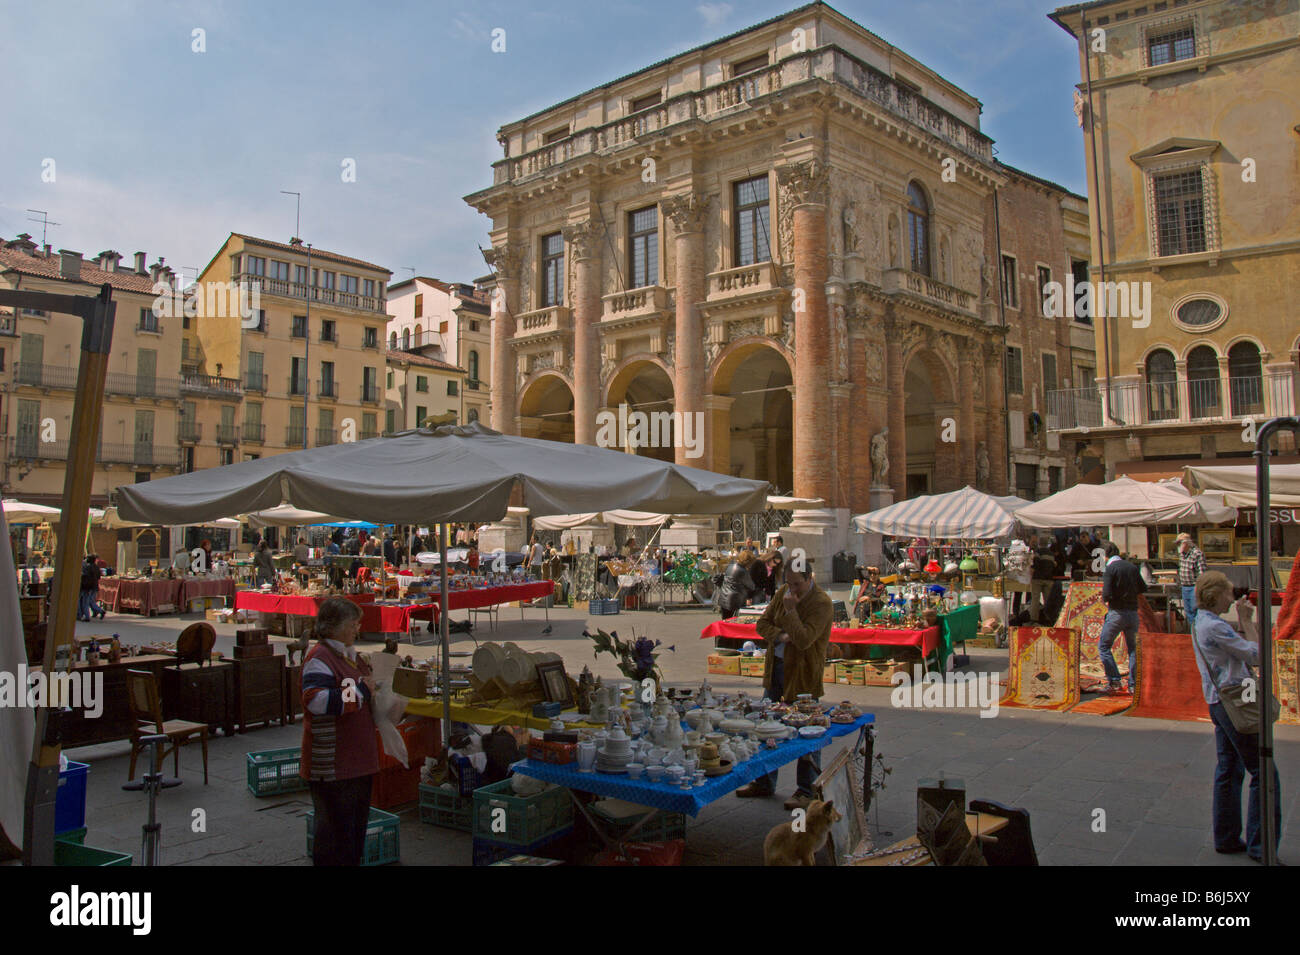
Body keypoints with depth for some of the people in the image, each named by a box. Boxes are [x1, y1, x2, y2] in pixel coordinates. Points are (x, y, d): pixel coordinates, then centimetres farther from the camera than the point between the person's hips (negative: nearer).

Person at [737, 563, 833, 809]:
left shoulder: (822, 603, -16)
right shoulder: (783, 593, 5)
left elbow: (803, 640, -25)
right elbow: (762, 623, 8)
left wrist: (790, 611, -24)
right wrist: (780, 635, -9)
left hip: (803, 674, -7)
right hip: (776, 667, 7)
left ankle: (806, 791, 14)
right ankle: (764, 782, 31)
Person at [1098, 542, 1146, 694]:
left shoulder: (1110, 568, -10)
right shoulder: (1132, 567, 6)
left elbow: (1106, 594, -17)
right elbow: (1143, 589, 16)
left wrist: (1104, 600, 4)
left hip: (1117, 612, -6)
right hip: (1133, 612, 6)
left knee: (1103, 646, 4)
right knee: (1132, 648, 16)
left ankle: (1115, 682, -4)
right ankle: (1133, 684, 15)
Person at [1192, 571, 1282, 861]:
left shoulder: (1201, 622, 14)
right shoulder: (1215, 626, -18)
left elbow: (1241, 652, 17)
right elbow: (1256, 654, -14)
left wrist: (1244, 620, 11)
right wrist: (1247, 621, -6)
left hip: (1219, 702, 10)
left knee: (1229, 771, 15)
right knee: (1263, 772, -3)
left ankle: (1227, 838, 21)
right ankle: (1260, 845, 0)